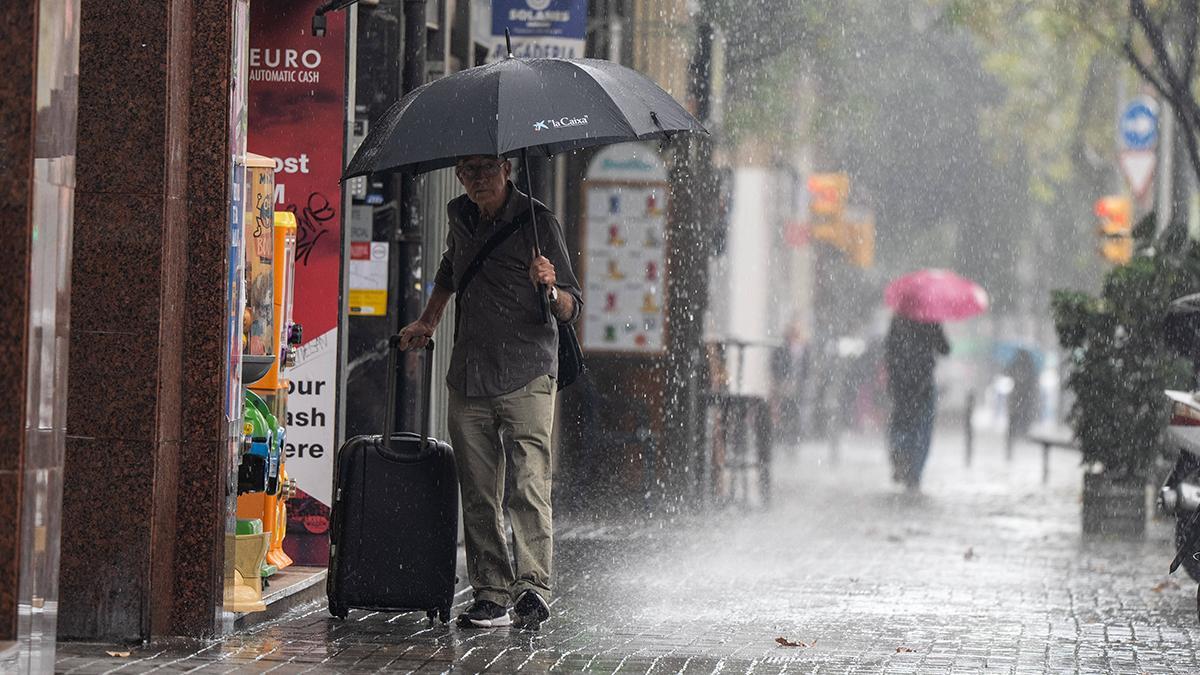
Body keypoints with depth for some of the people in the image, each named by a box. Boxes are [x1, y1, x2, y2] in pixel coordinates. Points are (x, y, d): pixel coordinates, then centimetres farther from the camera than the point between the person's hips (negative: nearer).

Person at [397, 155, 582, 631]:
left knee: (529, 489, -15)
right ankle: (490, 595, 7)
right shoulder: (460, 217, 12)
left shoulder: (536, 222, -5)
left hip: (527, 377, -5)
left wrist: (551, 290, -28)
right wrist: (427, 323, 34)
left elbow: (571, 309, -8)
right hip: (469, 379, 6)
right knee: (478, 497, 4)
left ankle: (533, 589, -19)